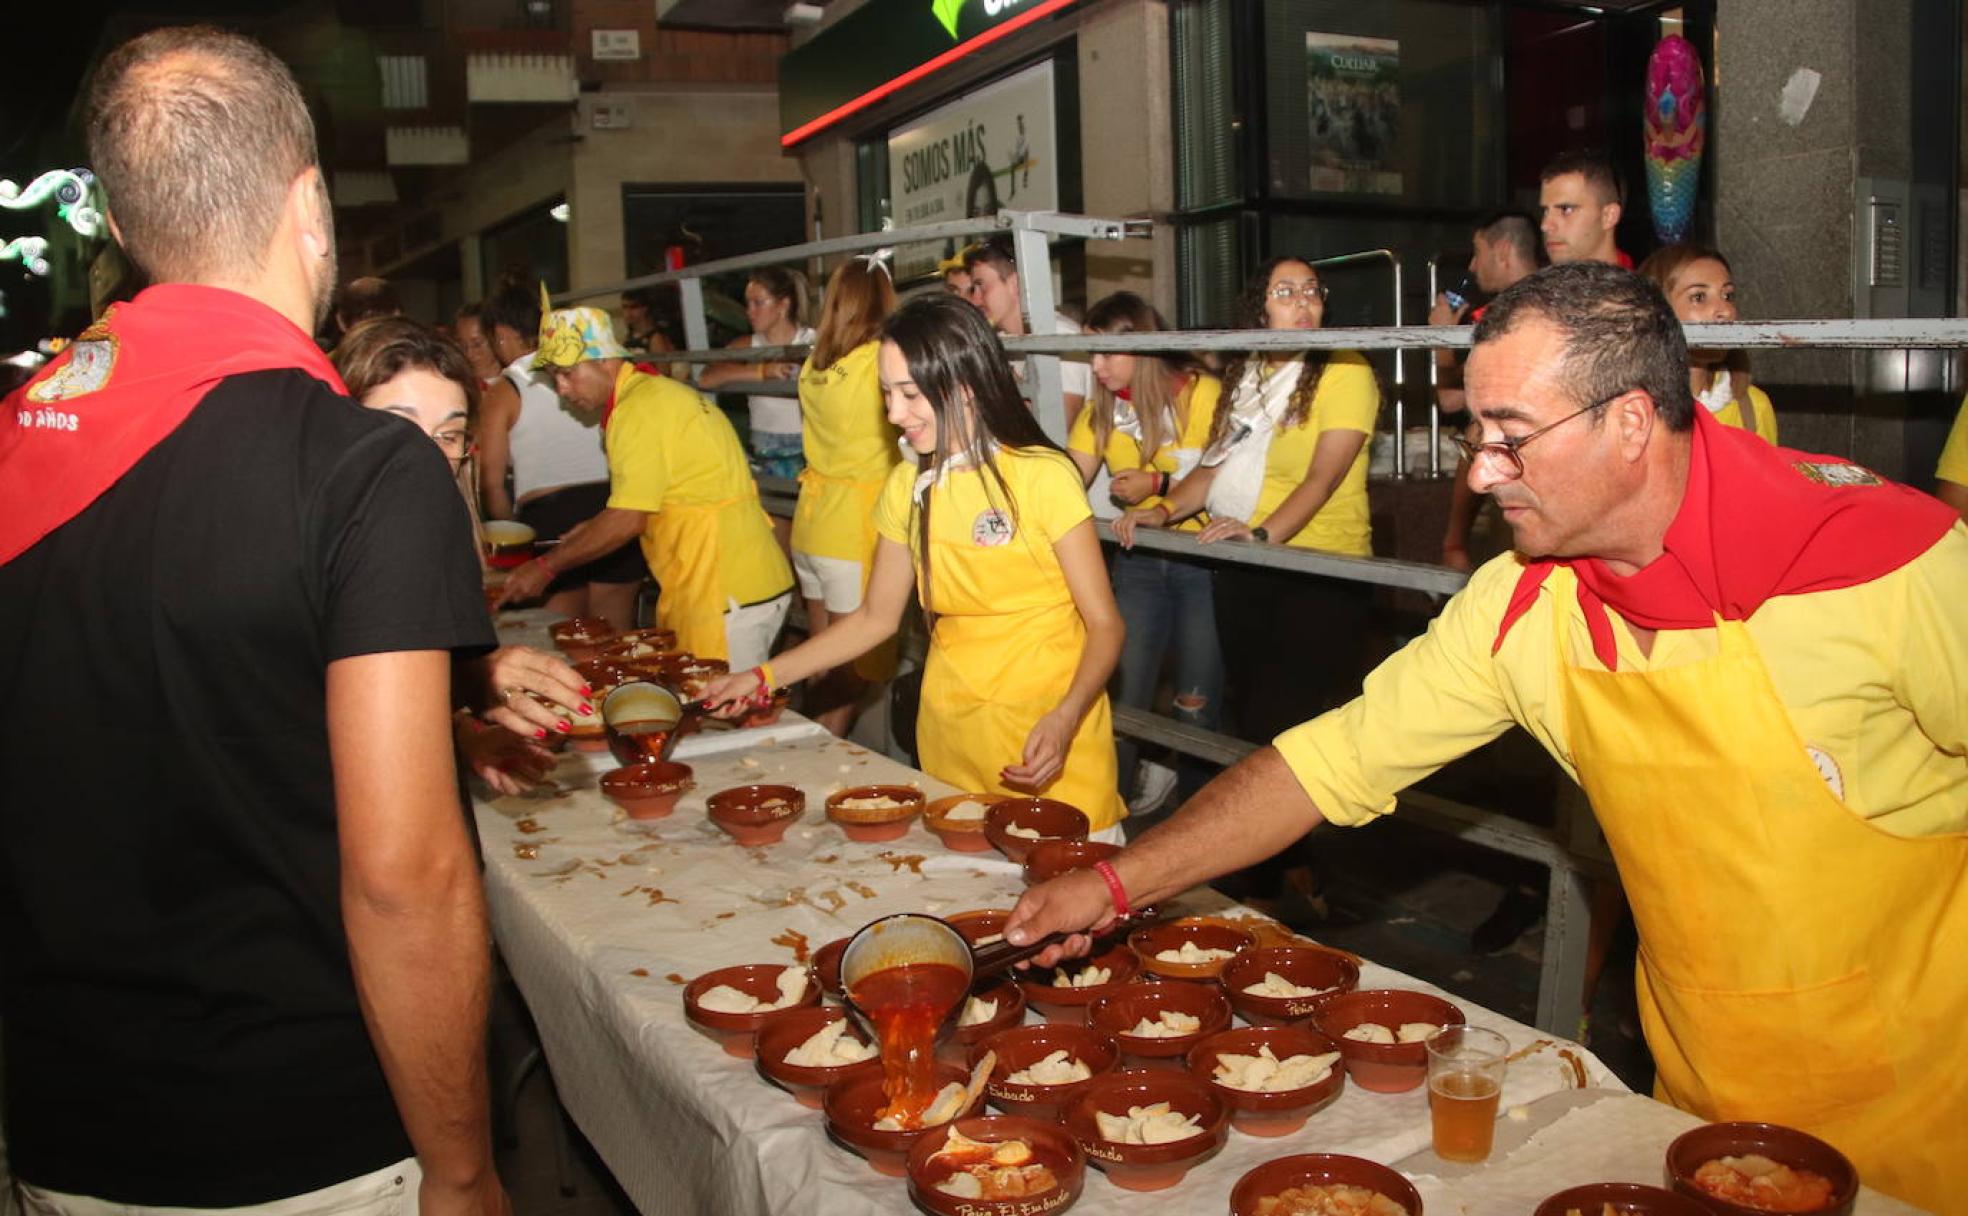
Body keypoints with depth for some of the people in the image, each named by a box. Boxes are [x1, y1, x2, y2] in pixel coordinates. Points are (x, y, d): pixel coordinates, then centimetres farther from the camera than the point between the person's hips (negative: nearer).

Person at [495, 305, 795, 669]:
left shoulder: (640, 410, -14)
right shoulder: (656, 391, 16)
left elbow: (628, 519, -16)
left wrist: (546, 567, -7)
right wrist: (598, 527, 18)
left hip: (727, 594, -10)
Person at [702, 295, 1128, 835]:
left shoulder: (1042, 476, -11)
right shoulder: (908, 488, 6)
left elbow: (1104, 624, -10)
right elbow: (876, 617, 13)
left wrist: (1064, 720, -27)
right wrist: (763, 677, 7)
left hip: (1050, 735, -4)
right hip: (951, 732, 4)